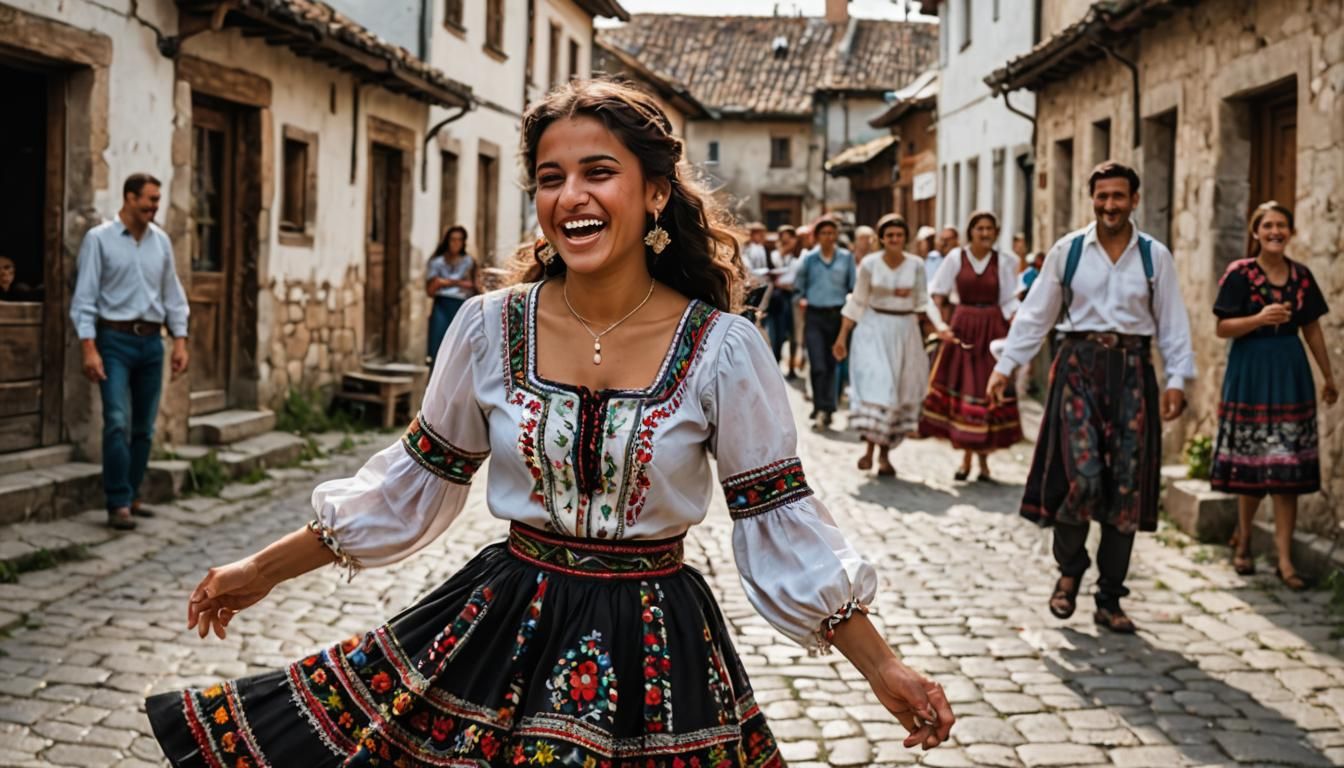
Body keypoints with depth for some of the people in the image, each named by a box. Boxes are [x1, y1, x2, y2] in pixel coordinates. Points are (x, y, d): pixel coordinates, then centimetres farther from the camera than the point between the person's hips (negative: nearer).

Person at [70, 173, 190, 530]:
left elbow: (173, 295, 13)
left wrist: (180, 341, 6)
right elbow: (85, 297, -7)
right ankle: (118, 504, -9)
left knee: (144, 427, 8)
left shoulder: (161, 240, 9)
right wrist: (89, 348, -14)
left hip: (151, 341, 5)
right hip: (115, 340, -5)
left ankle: (131, 497, 18)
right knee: (118, 422, -13)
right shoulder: (99, 239, -4)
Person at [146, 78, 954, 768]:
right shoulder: (488, 329, -5)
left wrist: (884, 668, -6)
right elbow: (412, 483, 6)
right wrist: (264, 570, 9)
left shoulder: (725, 350, -11)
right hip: (504, 630, 2)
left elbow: (781, 522, -5)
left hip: (657, 651, -2)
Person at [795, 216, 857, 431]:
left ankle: (824, 411, 18)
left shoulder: (846, 258, 5)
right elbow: (798, 285, 16)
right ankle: (822, 409, -8)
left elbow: (853, 286, 10)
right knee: (818, 366, -11)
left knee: (831, 365, 8)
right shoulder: (809, 258, 6)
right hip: (814, 317, -1)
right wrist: (802, 299, 0)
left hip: (837, 316, 1)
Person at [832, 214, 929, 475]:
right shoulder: (869, 264, -4)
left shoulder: (916, 265, -1)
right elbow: (857, 302, 1)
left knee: (901, 392, 4)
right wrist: (842, 336, -1)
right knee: (875, 384, -14)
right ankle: (869, 446, -7)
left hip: (906, 329, 2)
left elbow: (922, 301, 8)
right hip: (874, 329, -2)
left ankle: (885, 453, 14)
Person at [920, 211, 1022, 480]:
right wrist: (940, 324, -17)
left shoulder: (1003, 263, 4)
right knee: (960, 389, 1)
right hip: (962, 328, 0)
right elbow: (936, 297, -1)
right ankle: (965, 457, 16)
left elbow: (1009, 302, 4)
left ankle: (984, 459, 12)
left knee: (988, 391, 0)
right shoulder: (956, 258, 0)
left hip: (992, 329, 0)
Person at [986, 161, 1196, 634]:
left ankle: (1109, 602, 13)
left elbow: (1172, 324, 7)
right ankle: (1069, 571, 12)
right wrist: (1005, 367, 1)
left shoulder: (1155, 256, 6)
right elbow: (1036, 315, 6)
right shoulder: (1067, 251, 4)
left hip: (1132, 371, 2)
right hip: (1080, 367, -2)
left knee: (1126, 487, 2)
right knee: (1082, 476, -16)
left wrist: (1177, 380, -2)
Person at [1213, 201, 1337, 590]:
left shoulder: (1301, 276, 8)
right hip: (1250, 372, -3)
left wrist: (1329, 377, 18)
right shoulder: (1240, 273, -4)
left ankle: (1284, 558, 0)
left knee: (1287, 469, -1)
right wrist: (1259, 318, -23)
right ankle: (1243, 539, 25)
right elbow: (1223, 328, -7)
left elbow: (1312, 328, 15)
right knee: (1251, 466, 3)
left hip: (1290, 374, 3)